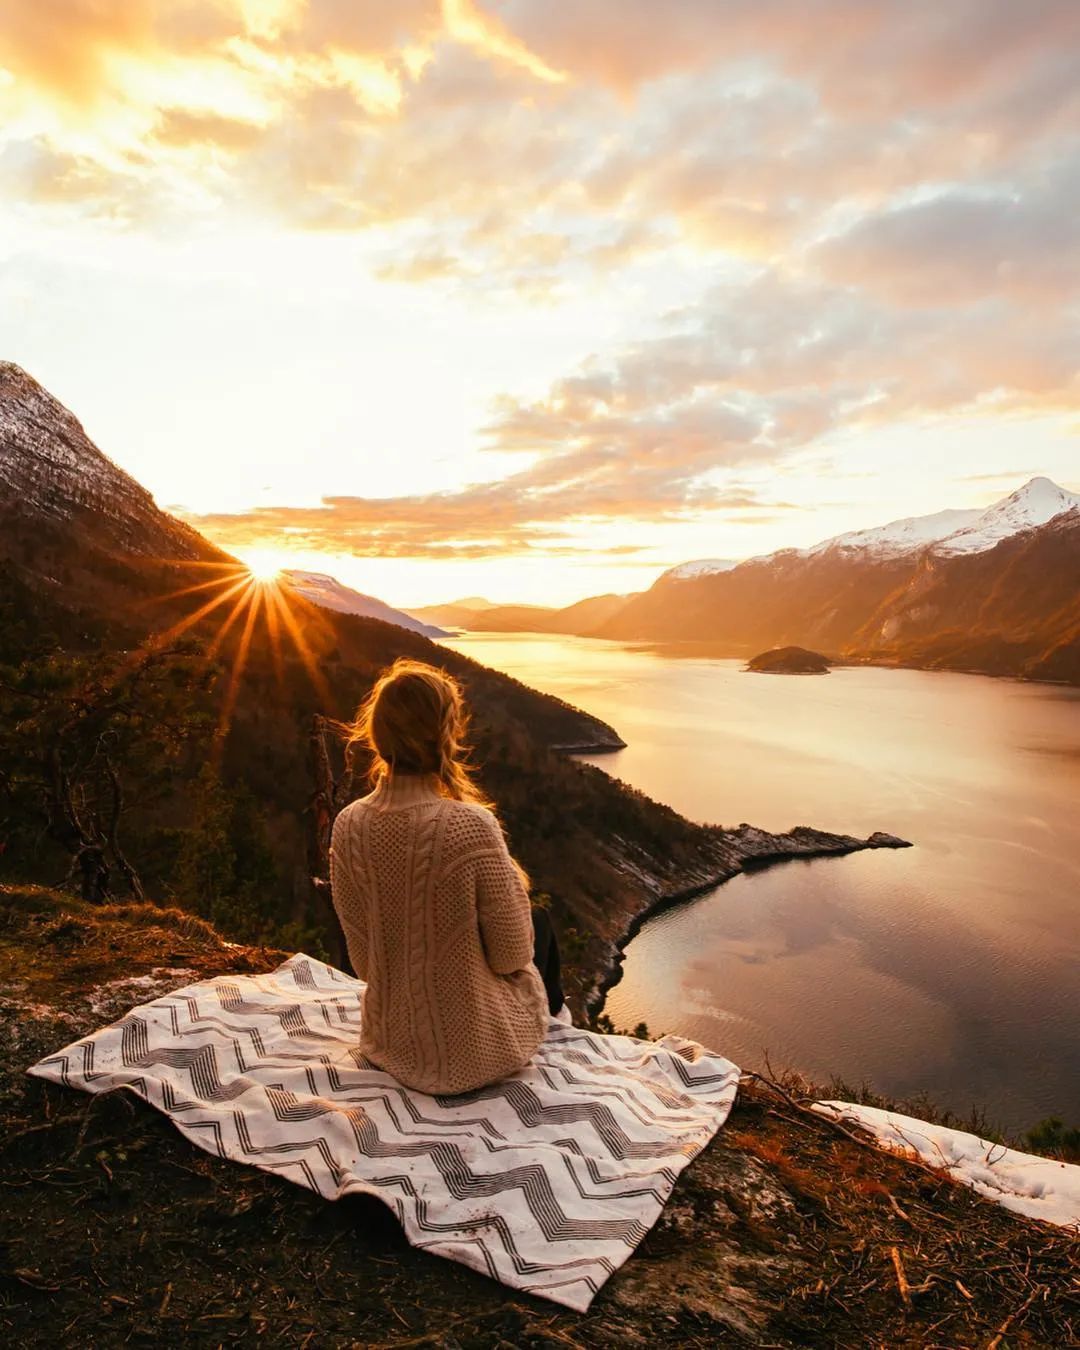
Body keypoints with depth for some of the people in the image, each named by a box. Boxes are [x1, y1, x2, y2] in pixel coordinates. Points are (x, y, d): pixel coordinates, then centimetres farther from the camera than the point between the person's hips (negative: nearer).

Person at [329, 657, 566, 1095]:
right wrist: (515, 885, 1)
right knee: (538, 921, 26)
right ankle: (554, 1016, 53)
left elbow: (363, 961, -3)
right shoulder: (472, 825, -28)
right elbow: (512, 958, -17)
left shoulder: (348, 826, -13)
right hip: (478, 1052, -4)